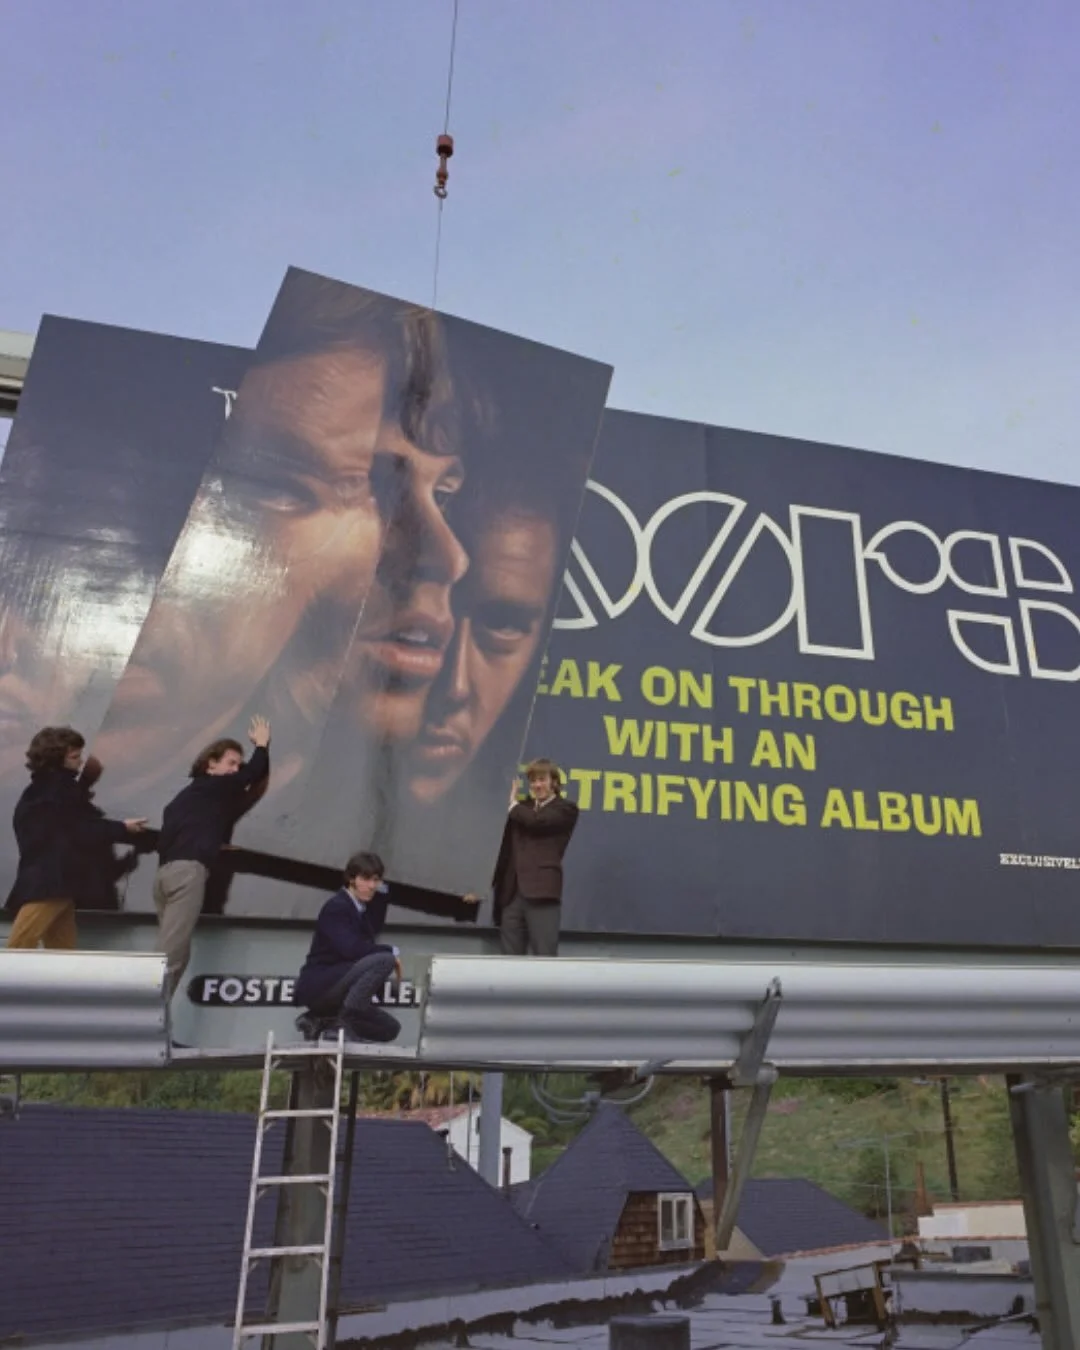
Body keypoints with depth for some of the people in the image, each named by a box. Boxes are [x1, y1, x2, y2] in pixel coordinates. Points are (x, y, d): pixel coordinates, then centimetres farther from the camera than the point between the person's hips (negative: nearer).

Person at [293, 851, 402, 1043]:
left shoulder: (361, 908, 11)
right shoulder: (336, 907, -15)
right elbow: (351, 948, -28)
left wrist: (381, 892, 13)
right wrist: (391, 951, -15)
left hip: (334, 987, 9)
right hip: (318, 985, -9)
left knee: (390, 1029, 8)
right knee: (385, 960, -27)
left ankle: (321, 1021, 9)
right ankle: (346, 1019, -20)